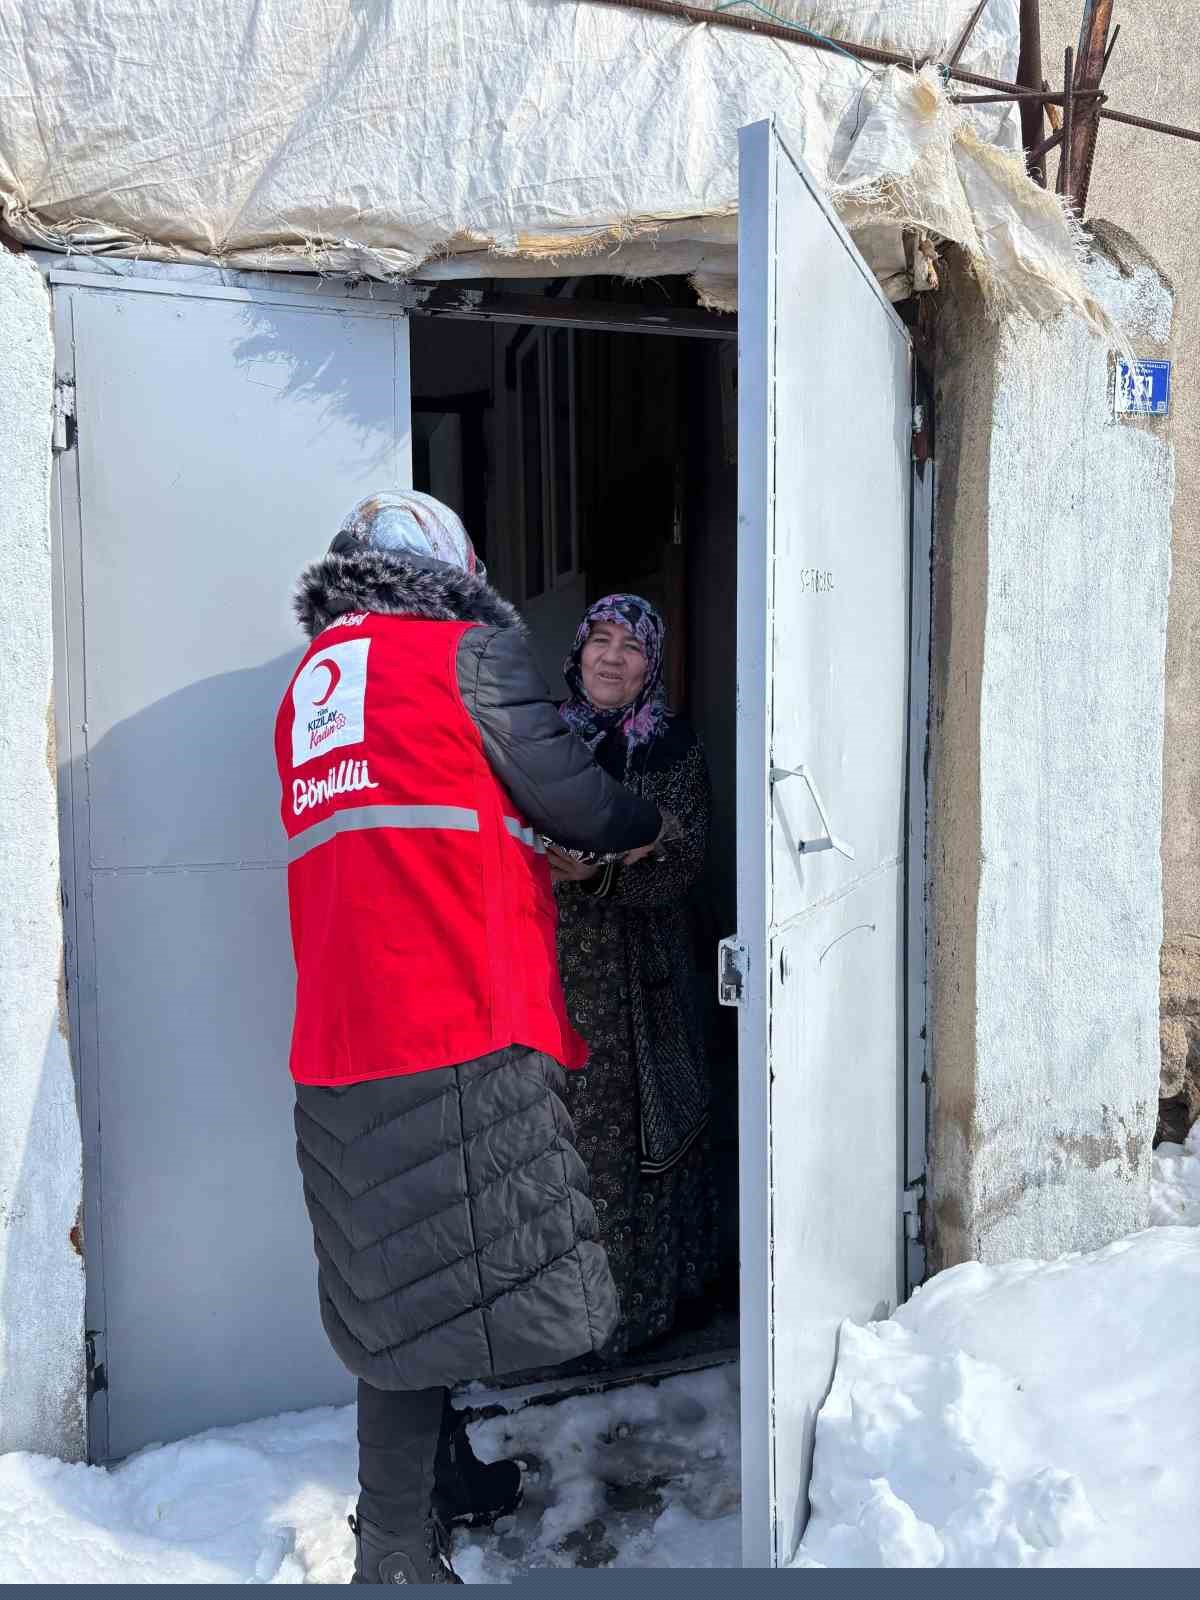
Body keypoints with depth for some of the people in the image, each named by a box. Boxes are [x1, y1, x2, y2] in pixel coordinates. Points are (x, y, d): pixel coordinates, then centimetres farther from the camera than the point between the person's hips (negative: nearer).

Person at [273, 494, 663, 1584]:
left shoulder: (311, 680, 22)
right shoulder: (466, 649, -1)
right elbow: (570, 791, 3)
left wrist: (536, 848, 32)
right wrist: (646, 828, 23)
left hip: (343, 1038, 8)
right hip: (457, 1022, -8)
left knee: (403, 1280, 18)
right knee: (440, 1283, 1)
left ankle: (446, 1482, 34)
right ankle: (396, 1555, 11)